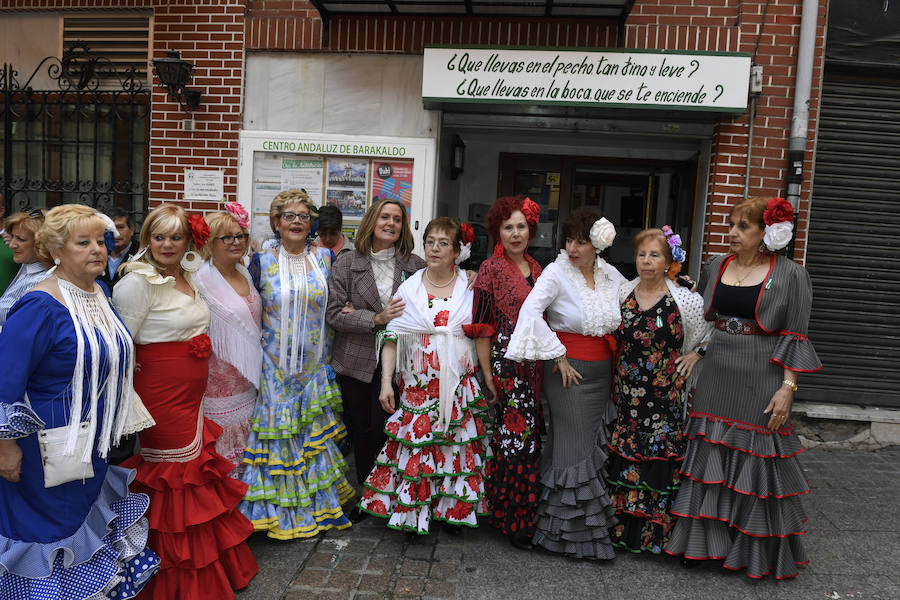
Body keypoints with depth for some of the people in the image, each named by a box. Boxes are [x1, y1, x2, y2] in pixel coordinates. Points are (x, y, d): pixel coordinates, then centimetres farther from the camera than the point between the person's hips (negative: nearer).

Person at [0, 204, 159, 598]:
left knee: (89, 528, 22)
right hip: (52, 452, -8)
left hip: (97, 446, 8)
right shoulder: (40, 307, -22)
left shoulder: (100, 296, 4)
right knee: (53, 534, 10)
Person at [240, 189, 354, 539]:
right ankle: (280, 510, 18)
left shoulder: (325, 258, 5)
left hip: (315, 364, 2)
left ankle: (319, 503, 24)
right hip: (276, 365, -1)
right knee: (277, 432, 3)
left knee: (316, 433, 8)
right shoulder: (262, 262, 0)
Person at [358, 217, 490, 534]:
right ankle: (412, 513, 18)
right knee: (415, 446, 2)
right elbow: (392, 338, 1)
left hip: (460, 386, 1)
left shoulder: (470, 289, 5)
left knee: (458, 447, 6)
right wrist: (386, 382, -4)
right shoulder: (408, 288, 3)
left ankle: (453, 508, 24)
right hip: (418, 386, 0)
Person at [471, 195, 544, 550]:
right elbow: (482, 327, -8)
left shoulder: (536, 269, 14)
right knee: (510, 435, -2)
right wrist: (486, 374, -11)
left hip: (535, 365, 6)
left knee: (531, 436, 10)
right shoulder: (491, 269, -5)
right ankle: (508, 518, 14)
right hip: (506, 363, -6)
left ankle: (526, 513, 26)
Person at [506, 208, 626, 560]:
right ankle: (573, 534, 14)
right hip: (569, 371, -5)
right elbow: (530, 310, -23)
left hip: (602, 372, 5)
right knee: (575, 448, -1)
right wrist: (558, 357, -20)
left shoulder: (611, 276, 7)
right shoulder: (557, 272, -10)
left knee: (597, 448, 10)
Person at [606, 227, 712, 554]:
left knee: (661, 456, 2)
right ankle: (623, 528, 23)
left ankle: (656, 532, 19)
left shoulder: (686, 300, -6)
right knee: (624, 458, 7)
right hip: (626, 392, 3)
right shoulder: (622, 294, 3)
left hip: (666, 394, -3)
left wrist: (695, 354, -3)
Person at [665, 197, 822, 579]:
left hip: (760, 382, -4)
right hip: (716, 378, 4)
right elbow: (698, 321, 19)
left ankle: (758, 551, 23)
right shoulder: (716, 269, 8)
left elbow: (795, 336, -5)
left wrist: (788, 386, -11)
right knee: (710, 459, 9)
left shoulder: (789, 275, -4)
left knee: (755, 463, 4)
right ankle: (706, 539, 24)